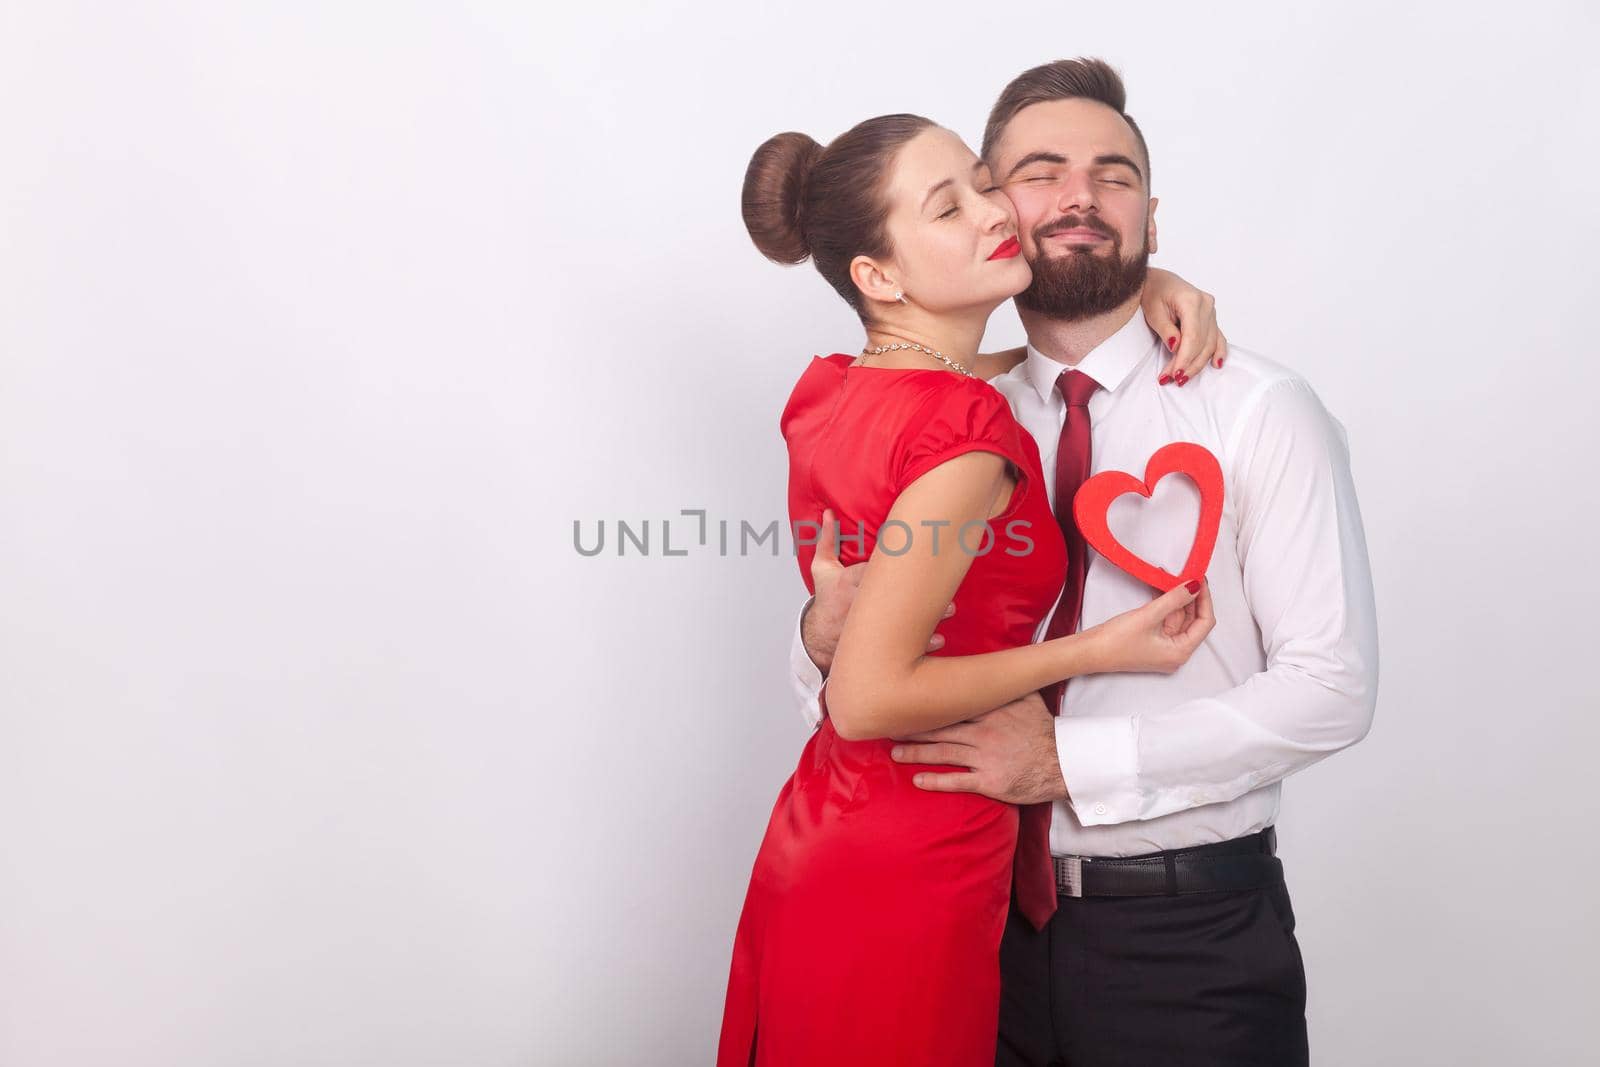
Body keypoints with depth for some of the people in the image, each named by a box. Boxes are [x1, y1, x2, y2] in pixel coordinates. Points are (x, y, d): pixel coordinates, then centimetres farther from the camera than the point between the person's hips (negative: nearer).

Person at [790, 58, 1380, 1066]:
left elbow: (1331, 687, -15)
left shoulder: (1259, 410, -8)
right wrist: (828, 638, -17)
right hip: (995, 917, 3)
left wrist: (1069, 758, -20)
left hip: (1194, 934, -3)